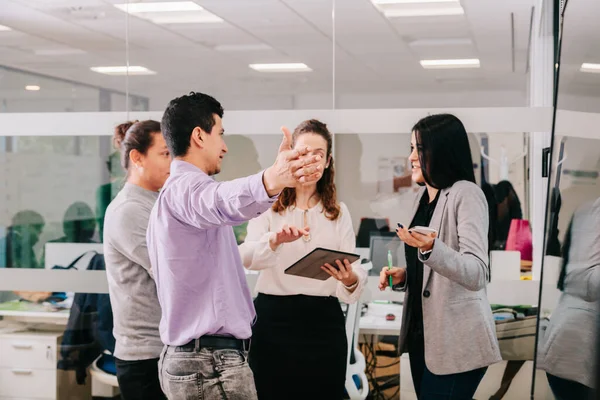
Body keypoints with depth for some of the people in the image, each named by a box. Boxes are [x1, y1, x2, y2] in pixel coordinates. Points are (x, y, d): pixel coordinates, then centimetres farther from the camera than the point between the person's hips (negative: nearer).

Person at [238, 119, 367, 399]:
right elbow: (247, 257, -14)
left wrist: (351, 280, -23)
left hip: (324, 321, 2)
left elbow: (353, 270, 1)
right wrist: (275, 240, -35)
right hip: (274, 318, -2)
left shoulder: (338, 212, 10)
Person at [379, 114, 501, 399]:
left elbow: (476, 275, -25)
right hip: (422, 333, 8)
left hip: (455, 343, -8)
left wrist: (431, 248, -40)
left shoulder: (466, 194, -14)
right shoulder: (423, 197, 11)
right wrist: (402, 276, 4)